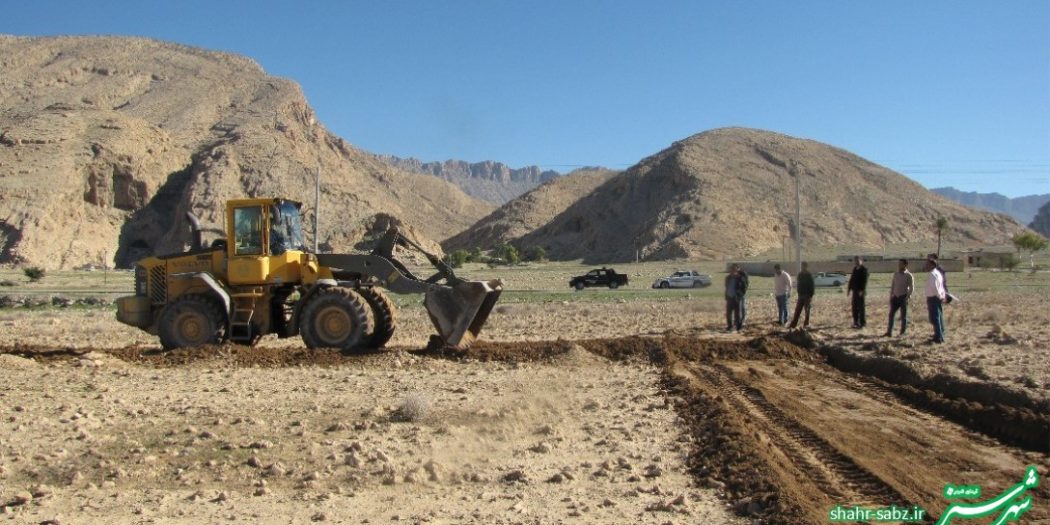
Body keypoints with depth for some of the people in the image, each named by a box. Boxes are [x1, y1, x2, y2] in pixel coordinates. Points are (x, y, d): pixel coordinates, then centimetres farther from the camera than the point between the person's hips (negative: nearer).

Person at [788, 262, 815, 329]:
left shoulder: (809, 275, -9)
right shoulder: (800, 274, 7)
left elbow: (812, 286, -11)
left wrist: (810, 296, -15)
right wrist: (798, 292, 10)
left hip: (807, 295, -5)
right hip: (801, 295, 5)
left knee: (807, 310, 4)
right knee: (797, 310, 3)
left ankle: (806, 324, 13)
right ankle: (793, 324, 4)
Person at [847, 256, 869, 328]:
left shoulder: (864, 269, -8)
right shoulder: (855, 269, 14)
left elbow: (865, 280, -15)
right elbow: (852, 279, 18)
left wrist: (862, 290, -20)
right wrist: (849, 289, 15)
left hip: (860, 291, -7)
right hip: (855, 290, 7)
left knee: (860, 307, -3)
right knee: (854, 307, 9)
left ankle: (862, 323, 2)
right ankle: (856, 322, 16)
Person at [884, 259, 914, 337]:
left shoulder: (909, 276, -8)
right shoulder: (896, 274, 8)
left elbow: (911, 288, -10)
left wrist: (907, 297, -16)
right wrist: (891, 296, 8)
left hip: (903, 297, -5)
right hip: (895, 297, 5)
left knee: (903, 316, 3)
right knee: (891, 314, 3)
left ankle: (903, 333, 11)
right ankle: (889, 332, 7)